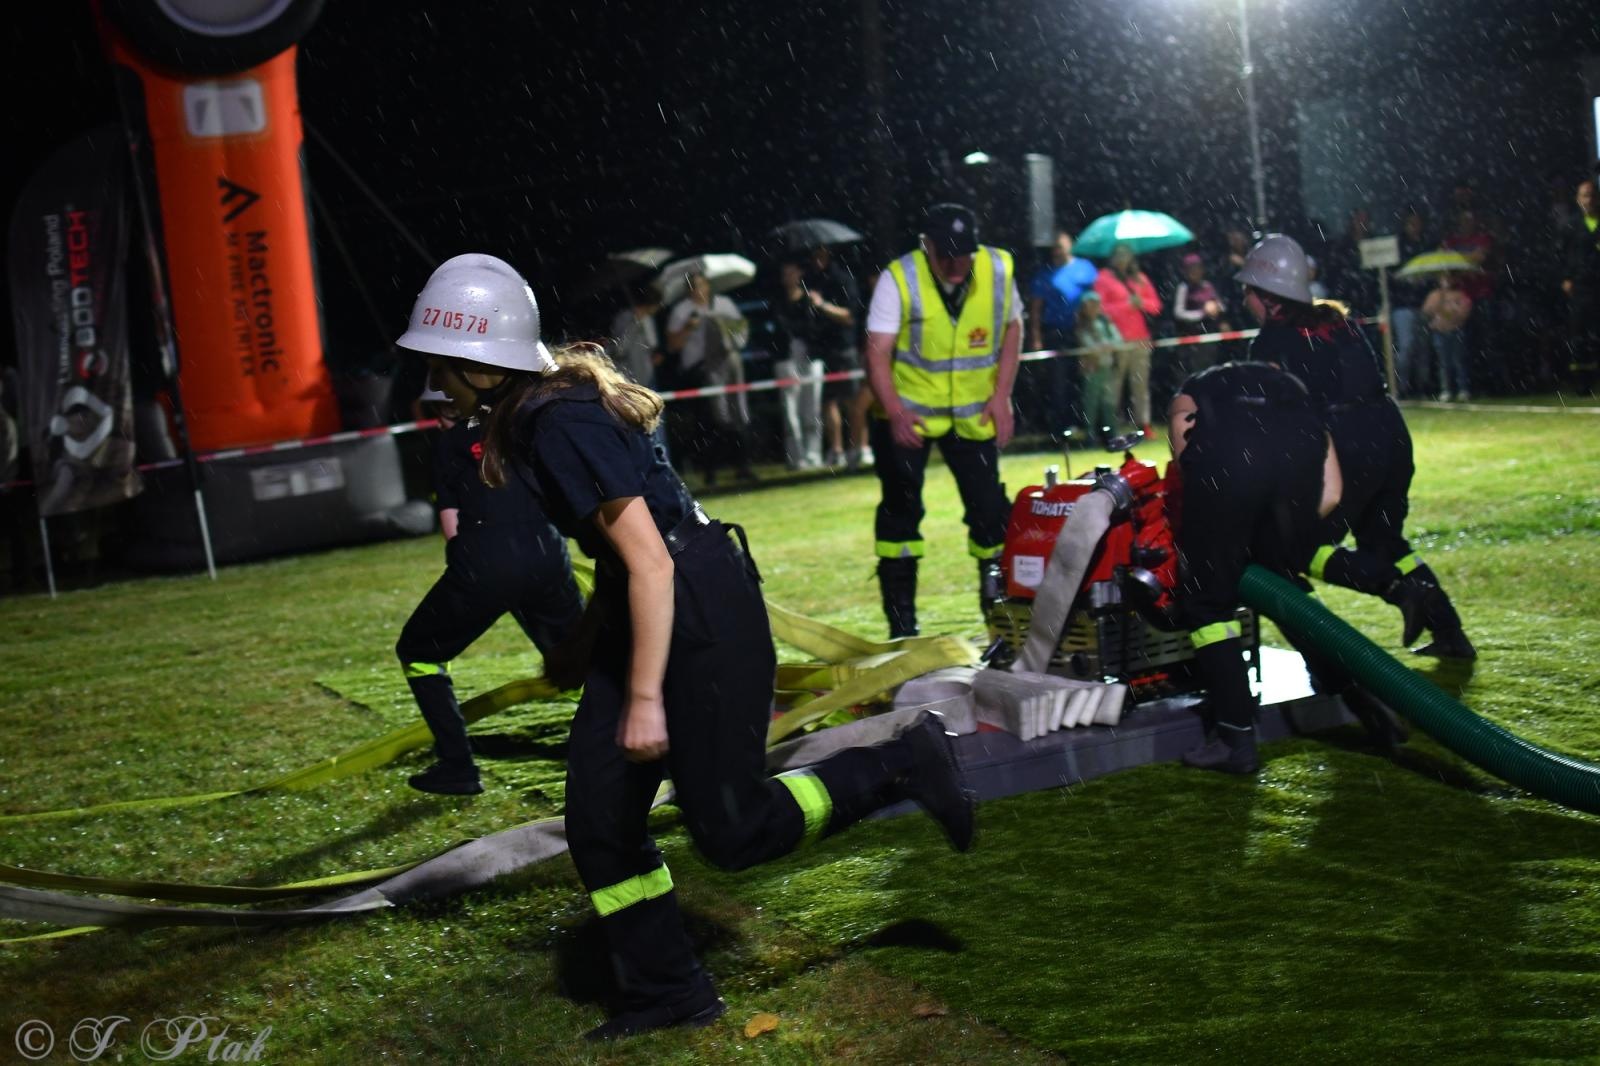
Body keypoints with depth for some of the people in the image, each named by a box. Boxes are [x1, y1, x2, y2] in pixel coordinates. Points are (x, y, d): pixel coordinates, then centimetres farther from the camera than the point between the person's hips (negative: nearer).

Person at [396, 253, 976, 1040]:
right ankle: (666, 991, 22)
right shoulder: (527, 414, 7)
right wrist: (586, 644, 27)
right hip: (641, 608, 10)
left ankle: (904, 764, 12)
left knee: (730, 830, -2)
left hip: (704, 612, -10)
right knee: (597, 814, 9)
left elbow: (651, 564, -24)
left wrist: (645, 700, -21)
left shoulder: (563, 423, -23)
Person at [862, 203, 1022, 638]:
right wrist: (895, 413, -30)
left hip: (973, 412, 2)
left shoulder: (999, 268, -8)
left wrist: (1001, 396, -3)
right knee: (900, 511, 1)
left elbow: (1012, 328, 6)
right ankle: (901, 623, 10)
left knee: (990, 508, -1)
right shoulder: (898, 279, -17)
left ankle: (1000, 601, 16)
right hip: (907, 412, -2)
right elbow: (878, 352, -18)